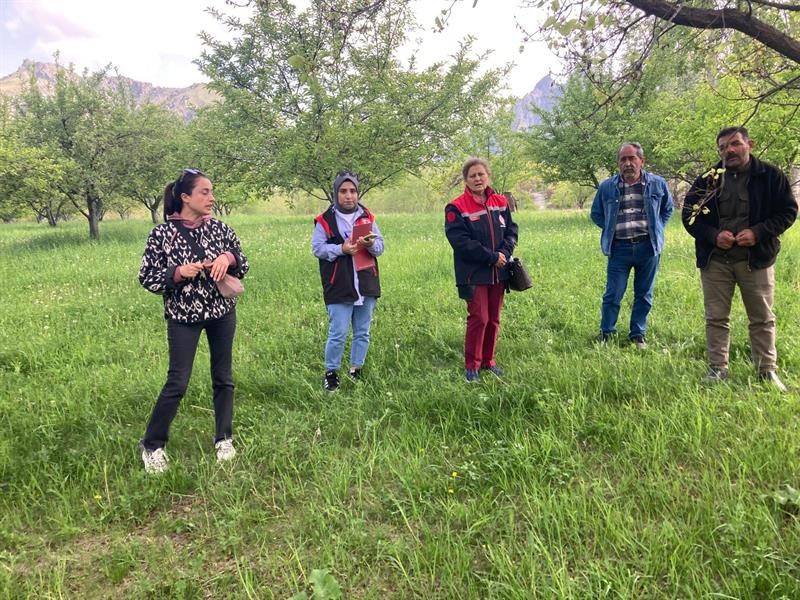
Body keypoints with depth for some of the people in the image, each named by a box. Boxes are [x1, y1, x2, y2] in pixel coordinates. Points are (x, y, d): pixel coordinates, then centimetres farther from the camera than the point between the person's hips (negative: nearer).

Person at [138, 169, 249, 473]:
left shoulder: (219, 227, 1)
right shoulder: (162, 234, -9)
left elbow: (243, 266, 7)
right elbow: (147, 278, -6)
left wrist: (229, 257, -15)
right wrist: (178, 273, -21)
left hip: (222, 312, 4)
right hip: (183, 315, -4)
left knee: (223, 378, 11)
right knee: (177, 383, -2)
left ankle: (224, 439, 28)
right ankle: (152, 445, 18)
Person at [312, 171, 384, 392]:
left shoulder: (367, 217, 10)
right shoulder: (325, 220, -2)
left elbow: (380, 246, 9)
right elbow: (317, 248, -6)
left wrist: (371, 244, -15)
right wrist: (341, 249, -20)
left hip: (366, 286, 4)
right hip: (339, 288, -4)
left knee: (362, 333, 12)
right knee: (337, 335, -3)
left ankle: (356, 370, 27)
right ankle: (331, 373, 15)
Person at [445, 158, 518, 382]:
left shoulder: (500, 203, 8)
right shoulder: (456, 208, -9)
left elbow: (511, 230, 9)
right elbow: (461, 241, -16)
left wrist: (505, 252, -11)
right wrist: (491, 257, -17)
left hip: (498, 272, 5)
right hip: (474, 273, -5)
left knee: (493, 319, 12)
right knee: (479, 318, -6)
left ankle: (488, 361, 26)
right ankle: (471, 365, 8)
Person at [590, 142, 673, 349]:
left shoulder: (657, 184, 2)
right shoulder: (607, 187, 0)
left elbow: (667, 209, 19)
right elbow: (596, 214, 16)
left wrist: (655, 229, 8)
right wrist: (611, 229, 6)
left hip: (648, 247, 1)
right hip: (619, 248, -1)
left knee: (644, 294, 10)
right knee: (613, 294, 0)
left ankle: (638, 334, 24)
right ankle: (606, 333, 16)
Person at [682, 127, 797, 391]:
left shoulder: (770, 175, -3)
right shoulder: (708, 179, 1)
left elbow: (788, 210, -1)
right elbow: (689, 215, 4)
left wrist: (758, 232, -16)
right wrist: (713, 235, -12)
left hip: (756, 258, -1)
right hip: (715, 260, 1)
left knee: (762, 319, 8)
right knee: (716, 318, 6)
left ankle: (768, 370, 20)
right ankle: (718, 368, 18)